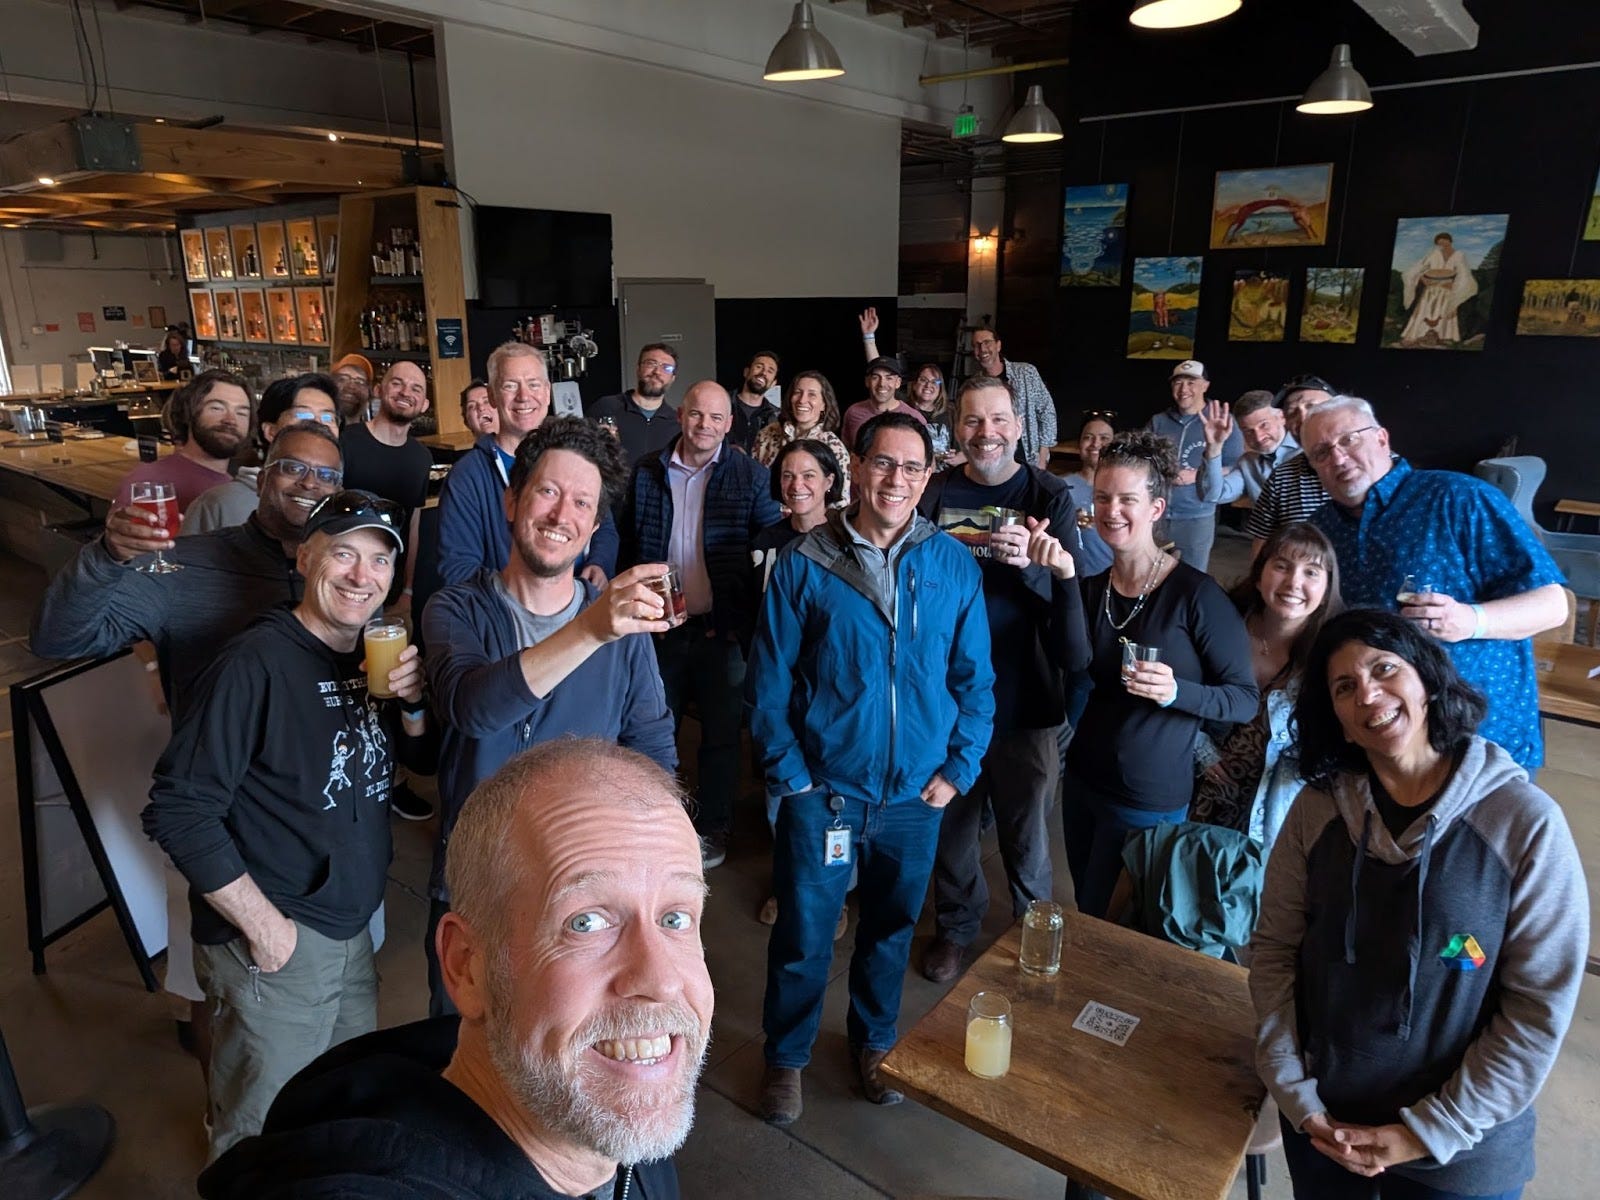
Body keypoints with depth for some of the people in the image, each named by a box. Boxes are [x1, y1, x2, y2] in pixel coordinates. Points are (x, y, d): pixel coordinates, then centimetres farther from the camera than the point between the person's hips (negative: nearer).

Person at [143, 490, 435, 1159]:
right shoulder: (258, 662, -18)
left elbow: (422, 760, 11)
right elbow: (177, 810, -19)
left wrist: (413, 702, -10)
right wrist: (262, 922, -17)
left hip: (353, 932, 7)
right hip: (275, 946, -7)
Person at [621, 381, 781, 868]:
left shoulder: (749, 475, -4)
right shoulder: (647, 472, 2)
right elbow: (628, 542, 7)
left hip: (722, 627, -2)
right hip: (662, 626, 2)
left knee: (721, 732, 10)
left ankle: (712, 826, 29)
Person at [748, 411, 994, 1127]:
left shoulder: (955, 565, -3)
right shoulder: (805, 563, -9)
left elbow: (975, 677, 2)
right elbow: (770, 677, -6)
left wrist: (959, 767, -3)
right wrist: (787, 771, -9)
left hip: (917, 794, 2)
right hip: (823, 789, -2)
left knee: (892, 928, 20)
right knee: (803, 936, 10)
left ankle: (873, 1041, 45)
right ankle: (785, 1055, 36)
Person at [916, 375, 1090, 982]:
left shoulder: (1050, 495, -3)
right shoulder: (936, 491, 0)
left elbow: (1068, 599, -7)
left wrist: (1030, 563, -28)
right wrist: (970, 549, -20)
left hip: (1024, 695, -1)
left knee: (1026, 828, 12)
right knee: (951, 818, 16)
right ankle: (955, 926, 38)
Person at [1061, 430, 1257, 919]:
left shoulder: (1194, 593, -17)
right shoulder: (1091, 587, 0)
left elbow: (1245, 700, -13)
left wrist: (1175, 692, -32)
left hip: (1149, 798, -5)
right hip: (1082, 779, 5)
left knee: (1105, 927, 8)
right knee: (1084, 909, 21)